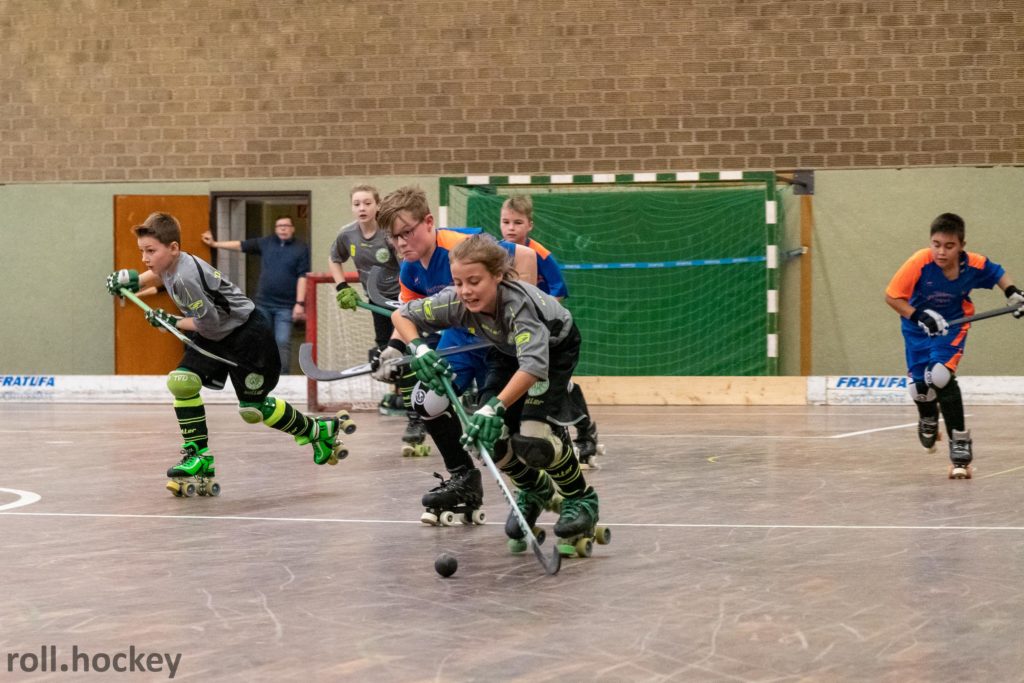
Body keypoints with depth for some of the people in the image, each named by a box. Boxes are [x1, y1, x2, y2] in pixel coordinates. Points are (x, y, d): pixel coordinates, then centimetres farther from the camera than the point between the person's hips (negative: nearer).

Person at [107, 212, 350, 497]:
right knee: (181, 380, -11)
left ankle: (317, 431, 19)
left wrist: (171, 322, -13)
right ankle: (199, 457, -5)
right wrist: (134, 280, 8)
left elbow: (209, 323, -26)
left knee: (252, 409, -4)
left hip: (249, 333, -9)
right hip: (218, 336, 9)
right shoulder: (170, 264, -2)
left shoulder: (185, 277, -31)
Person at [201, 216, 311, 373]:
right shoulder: (266, 243, 9)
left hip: (286, 306, -4)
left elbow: (303, 276, -9)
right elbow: (241, 245, 13)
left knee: (282, 342, -8)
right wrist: (214, 244, 13)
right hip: (263, 303, 4)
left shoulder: (302, 248, -3)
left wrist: (300, 303, -15)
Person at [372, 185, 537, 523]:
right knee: (426, 400, -1)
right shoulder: (410, 271, -7)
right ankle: (462, 477, 18)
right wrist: (394, 349, -9)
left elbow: (525, 256, -36)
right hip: (460, 335, 8)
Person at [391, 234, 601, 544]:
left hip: (554, 347, -6)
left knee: (533, 438, -23)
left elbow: (534, 365, -54)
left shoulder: (518, 303, -42)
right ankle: (535, 491, 21)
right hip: (508, 351, 6)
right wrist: (419, 349, -35)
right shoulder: (456, 302, -28)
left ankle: (581, 499, 4)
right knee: (489, 434, -10)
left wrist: (495, 407, -63)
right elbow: (401, 315, -15)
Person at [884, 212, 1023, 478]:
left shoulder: (975, 265, -23)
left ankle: (960, 443, -12)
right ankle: (928, 420, 44)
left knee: (940, 376, -23)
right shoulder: (919, 263, -30)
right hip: (918, 327, 1)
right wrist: (919, 317, -33)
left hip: (953, 325, -1)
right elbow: (892, 296, -22)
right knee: (919, 387, 4)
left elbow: (998, 273, 2)